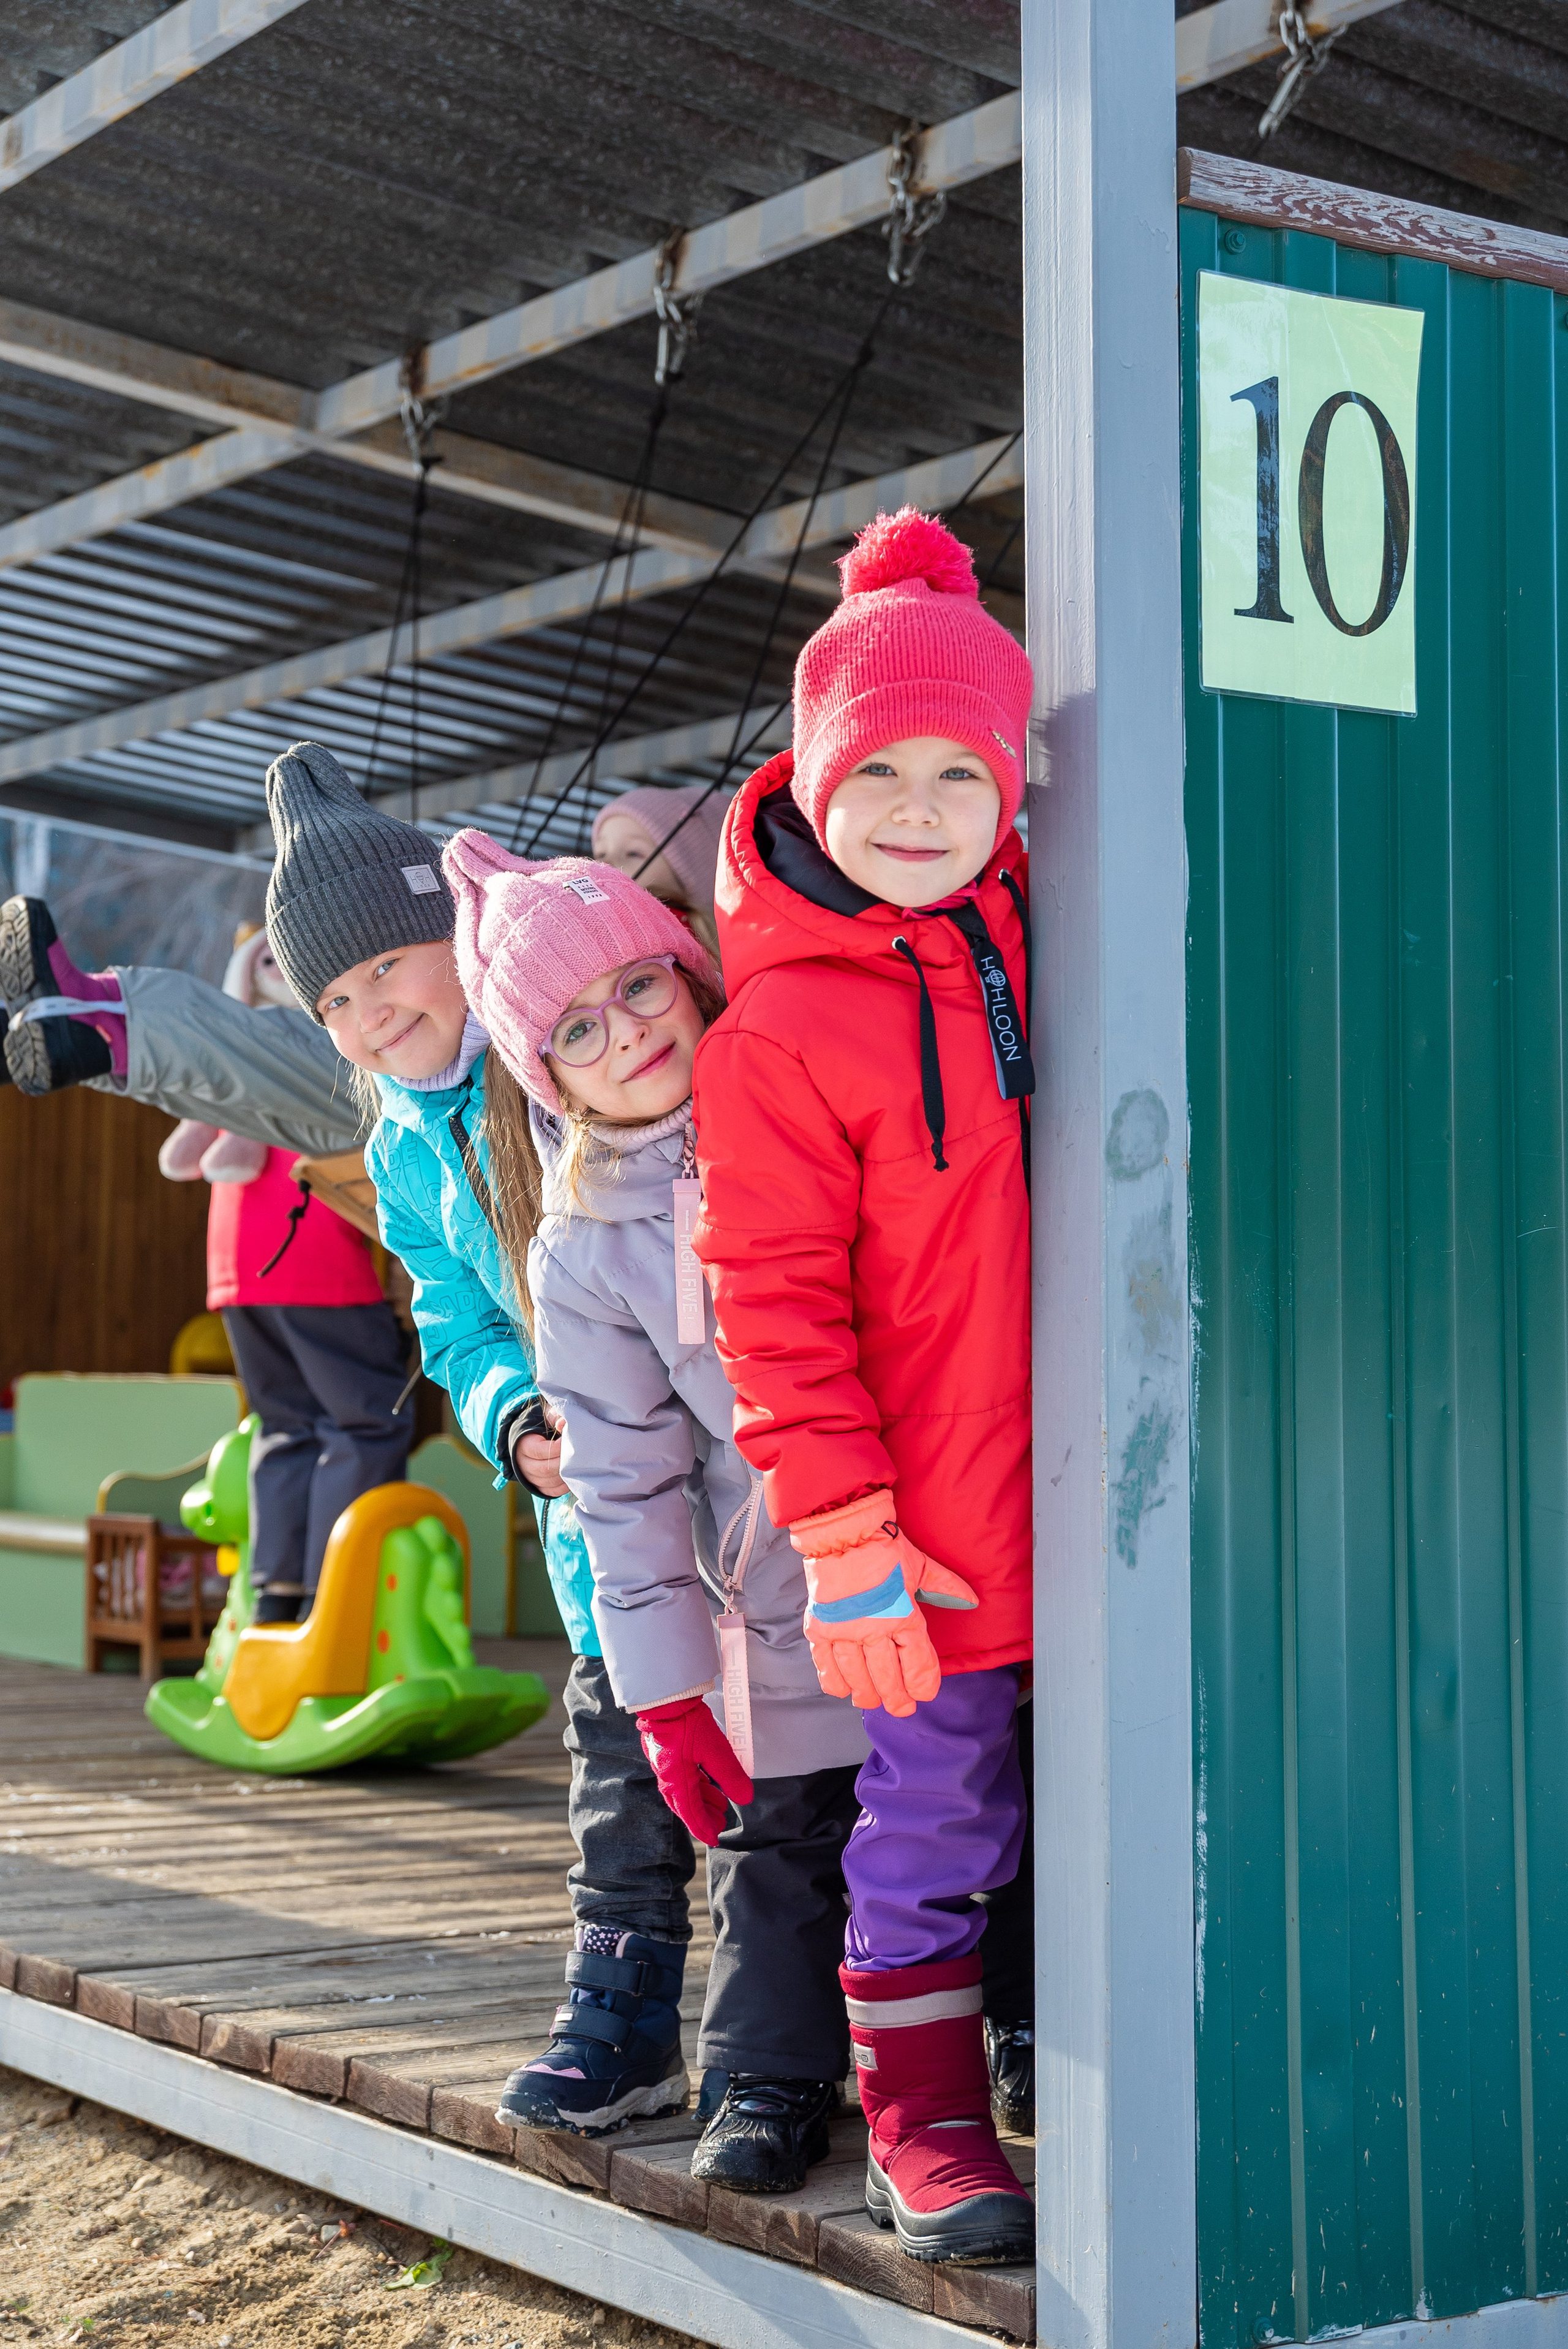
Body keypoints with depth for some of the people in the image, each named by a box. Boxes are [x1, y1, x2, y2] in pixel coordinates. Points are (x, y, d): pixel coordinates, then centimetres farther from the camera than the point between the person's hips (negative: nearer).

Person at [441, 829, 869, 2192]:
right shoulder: (582, 1252, -6)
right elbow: (627, 1490, -4)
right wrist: (666, 1698, -5)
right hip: (778, 1609, -1)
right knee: (777, 1838, 7)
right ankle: (775, 2080, 24)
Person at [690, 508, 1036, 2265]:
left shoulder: (1034, 928, 4)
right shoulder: (777, 1030, -13)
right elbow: (775, 1300, -13)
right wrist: (843, 1538, -15)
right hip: (936, 1516, -6)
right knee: (937, 1813, 4)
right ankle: (920, 2120, 21)